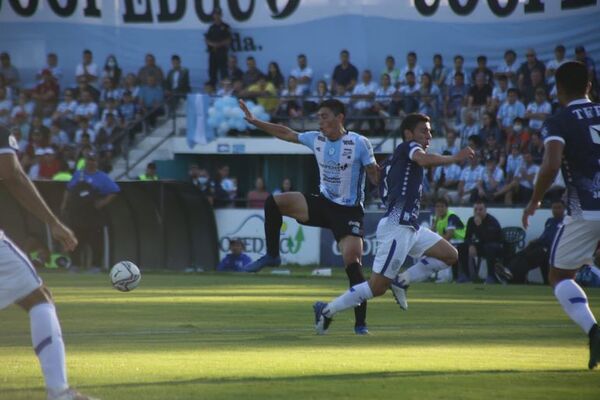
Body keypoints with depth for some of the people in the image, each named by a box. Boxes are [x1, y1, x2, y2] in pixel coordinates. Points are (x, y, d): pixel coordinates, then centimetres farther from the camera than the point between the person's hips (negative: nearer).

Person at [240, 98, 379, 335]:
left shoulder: (359, 143, -13)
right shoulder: (316, 139, 1)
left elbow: (375, 176, -10)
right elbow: (285, 134, 14)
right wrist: (254, 121, 12)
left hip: (349, 211, -5)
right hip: (323, 203, 5)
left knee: (352, 264, -16)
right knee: (274, 202, -11)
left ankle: (360, 323, -8)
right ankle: (272, 256, 4)